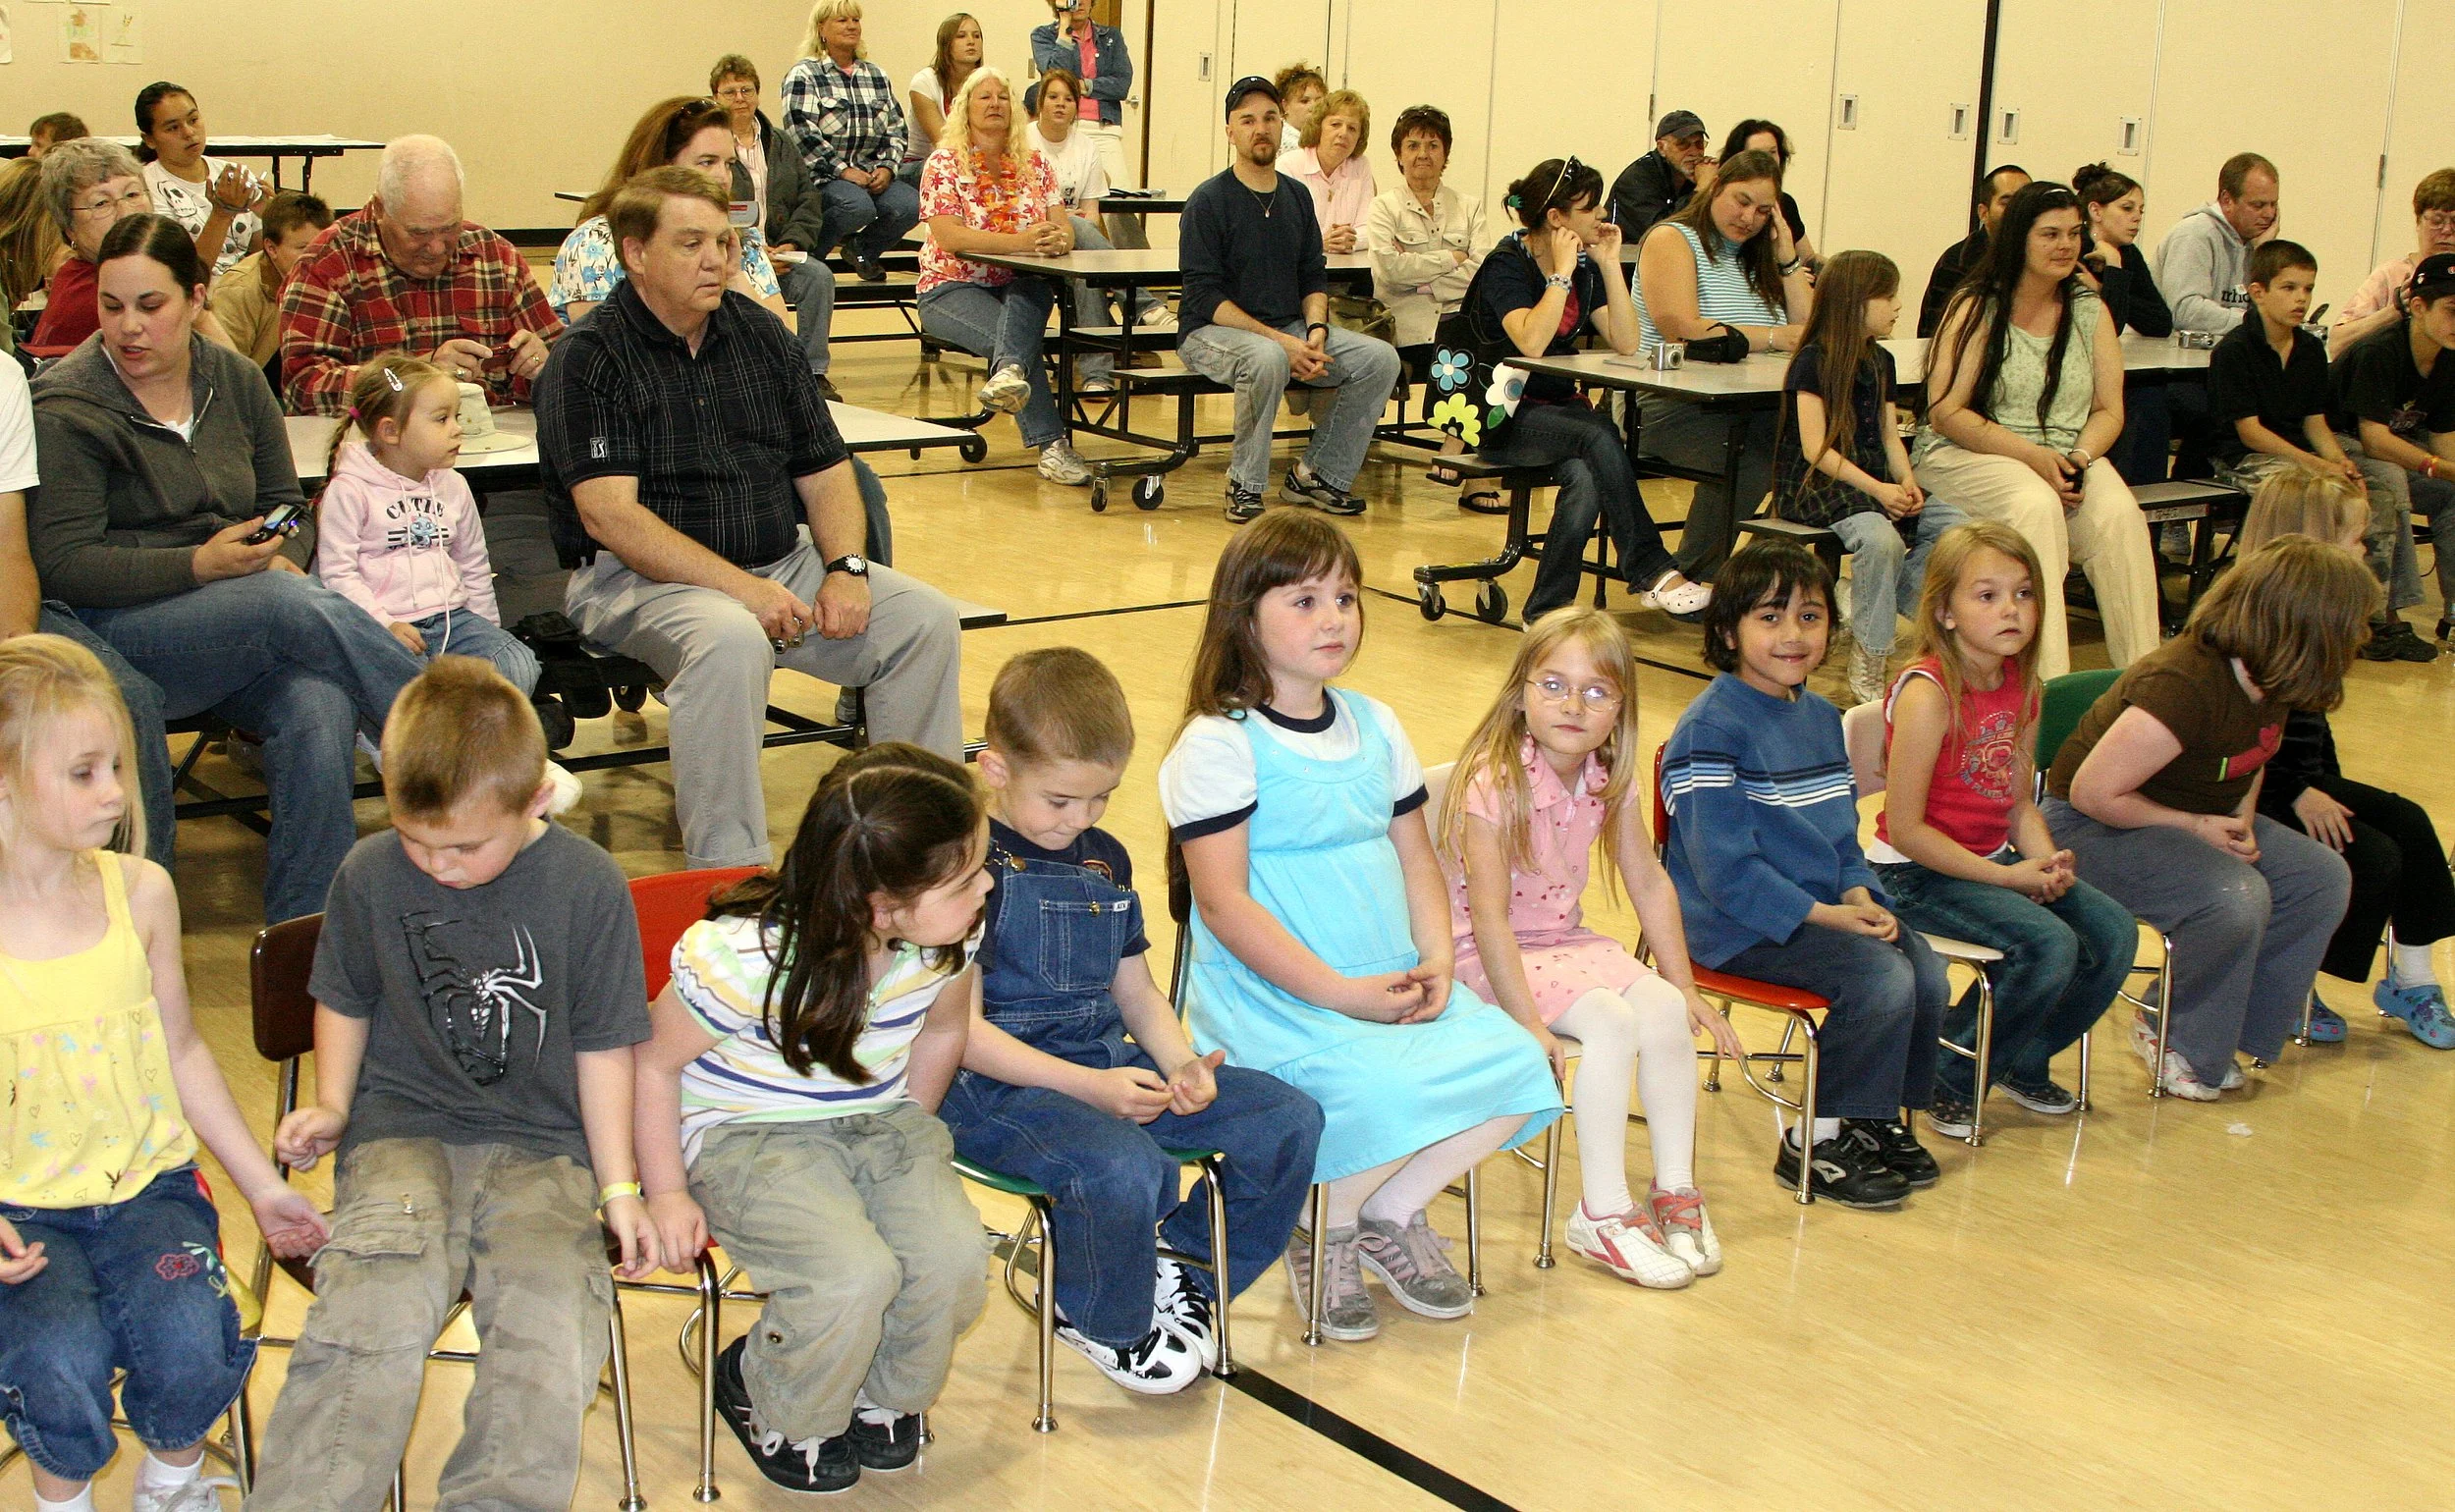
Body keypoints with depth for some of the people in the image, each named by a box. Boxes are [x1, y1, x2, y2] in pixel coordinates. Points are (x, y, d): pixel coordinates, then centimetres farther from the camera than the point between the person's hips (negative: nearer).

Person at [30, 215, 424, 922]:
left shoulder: (236, 379, 12)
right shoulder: (66, 407, -5)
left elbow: (288, 505, 17)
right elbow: (63, 565, -10)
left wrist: (283, 562, -7)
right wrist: (202, 564, -20)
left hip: (251, 636, 4)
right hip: (123, 634, -4)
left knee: (319, 710, -30)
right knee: (302, 610, -33)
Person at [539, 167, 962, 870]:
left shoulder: (759, 331, 11)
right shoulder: (590, 357, -7)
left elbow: (824, 470, 14)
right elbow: (610, 517, -18)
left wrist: (845, 568, -6)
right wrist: (745, 589, -25)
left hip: (783, 561, 6)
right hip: (643, 577, -6)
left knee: (924, 615, -12)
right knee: (728, 640, -37)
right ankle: (729, 880, -30)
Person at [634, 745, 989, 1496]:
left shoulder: (948, 942, -12)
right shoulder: (744, 961, -28)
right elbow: (651, 1063, -12)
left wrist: (910, 1139, 14)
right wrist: (668, 1195, -8)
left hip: (879, 1123, 5)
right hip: (744, 1137, -5)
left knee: (955, 1259, -21)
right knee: (852, 1278, -29)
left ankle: (884, 1394, 12)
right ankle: (778, 1413, 5)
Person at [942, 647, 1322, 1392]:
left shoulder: (1105, 860, 12)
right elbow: (961, 1030, -17)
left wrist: (1182, 1065, -3)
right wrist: (1087, 1087, -21)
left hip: (1107, 1064, 8)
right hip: (996, 1086, -8)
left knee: (1290, 1120, -3)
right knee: (1124, 1165, -37)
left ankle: (1184, 1270, 15)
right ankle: (1102, 1318, -4)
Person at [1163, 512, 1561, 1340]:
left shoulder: (1375, 727, 13)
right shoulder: (1218, 745, -9)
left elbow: (1416, 858, 15)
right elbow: (1224, 905, -15)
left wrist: (1436, 961, -4)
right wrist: (1339, 992, -19)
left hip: (1391, 984, 7)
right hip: (1272, 998, -7)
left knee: (1515, 1063, -14)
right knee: (1387, 1093, -31)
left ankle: (1391, 1211, 9)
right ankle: (1324, 1233, 1)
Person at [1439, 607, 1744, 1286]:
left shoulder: (1612, 778, -2)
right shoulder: (1493, 782, -23)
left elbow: (1648, 881, 8)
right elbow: (1490, 916, -25)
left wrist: (1685, 987, 6)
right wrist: (1528, 1024, -28)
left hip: (1564, 940, 7)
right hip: (1485, 955, -6)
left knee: (1663, 1007, -16)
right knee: (1611, 1019, -26)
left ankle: (1675, 1189, -1)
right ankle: (1602, 1213, -15)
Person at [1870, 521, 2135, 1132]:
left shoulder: (2024, 688, 3)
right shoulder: (1927, 695, -21)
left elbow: (2019, 804, 11)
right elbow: (1904, 829, -21)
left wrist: (2047, 862, -10)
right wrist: (2007, 876, -19)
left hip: (1995, 860, 8)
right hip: (1916, 874, -8)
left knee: (2114, 932, -6)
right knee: (2049, 944, -25)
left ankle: (2023, 1062, 16)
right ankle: (1948, 1080, -5)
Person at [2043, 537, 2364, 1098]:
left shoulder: (2269, 682, -5)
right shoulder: (2183, 686, -32)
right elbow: (2093, 791, -29)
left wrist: (2242, 817, -2)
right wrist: (2194, 826, -21)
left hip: (2199, 817, 9)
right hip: (2093, 827, -9)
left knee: (2323, 878, -6)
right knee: (2236, 898, -31)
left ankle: (2234, 1030, 5)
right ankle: (2179, 1040, -7)